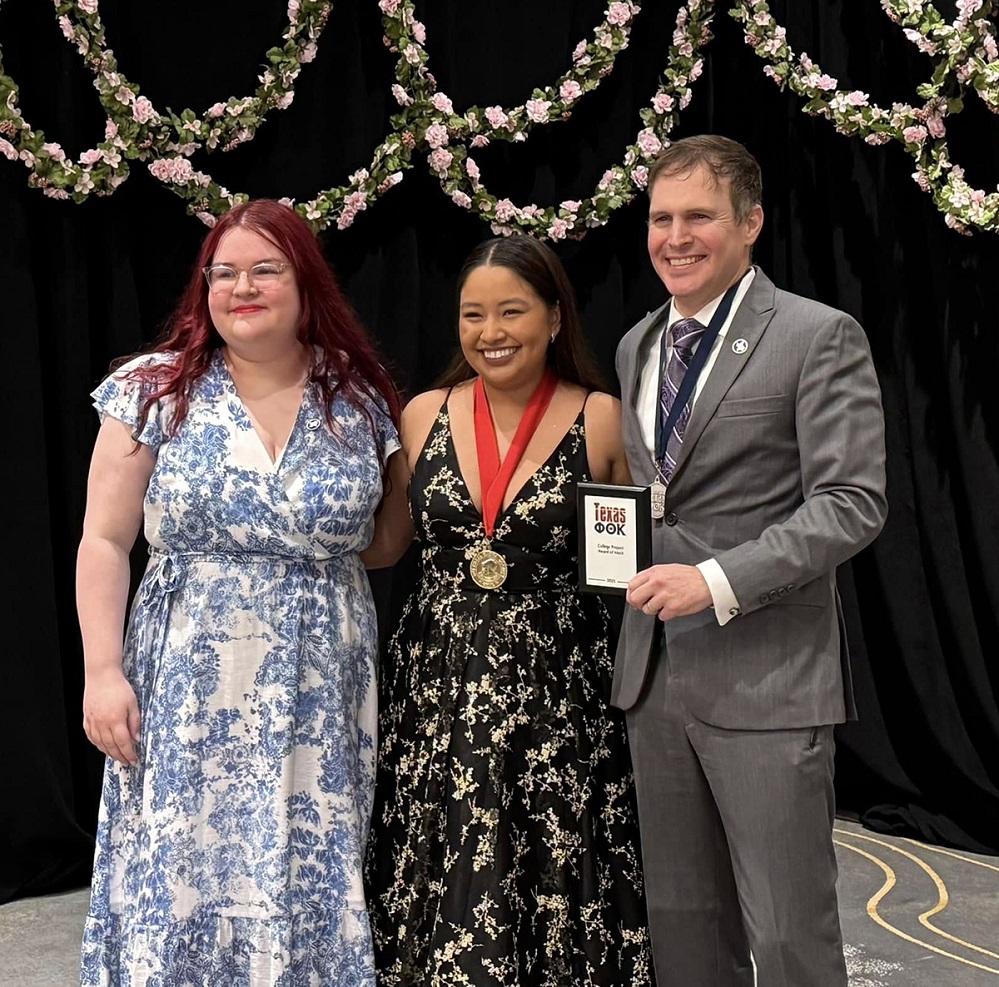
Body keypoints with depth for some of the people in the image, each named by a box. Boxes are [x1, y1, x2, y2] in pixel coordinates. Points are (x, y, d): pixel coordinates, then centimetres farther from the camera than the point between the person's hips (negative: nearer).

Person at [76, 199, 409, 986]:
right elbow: (105, 543, 0)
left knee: (310, 883, 6)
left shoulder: (358, 401, 4)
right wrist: (103, 672, -7)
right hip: (189, 694, -1)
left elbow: (387, 540, 16)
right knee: (182, 883, 2)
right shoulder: (154, 391, 0)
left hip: (320, 696, 1)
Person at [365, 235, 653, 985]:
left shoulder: (601, 420, -3)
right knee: (442, 895, 7)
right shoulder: (424, 415, 5)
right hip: (438, 694, 3)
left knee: (554, 888, 2)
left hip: (558, 695, -2)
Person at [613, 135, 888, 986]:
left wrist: (718, 581, -21)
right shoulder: (637, 346, 16)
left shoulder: (819, 337, -6)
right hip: (654, 677, 6)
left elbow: (852, 502, -13)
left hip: (766, 679, -6)